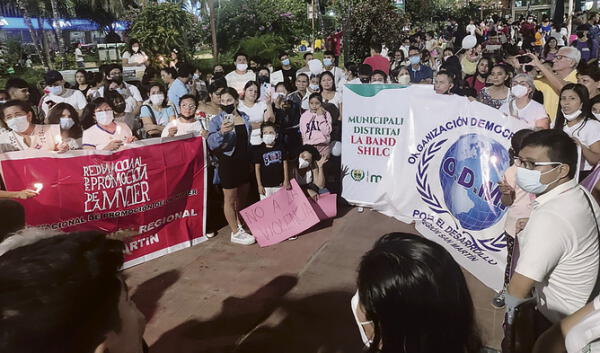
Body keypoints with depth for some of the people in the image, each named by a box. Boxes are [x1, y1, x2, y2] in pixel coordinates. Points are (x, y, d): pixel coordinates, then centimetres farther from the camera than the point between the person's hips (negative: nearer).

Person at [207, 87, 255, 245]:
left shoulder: (245, 117, 3)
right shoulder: (216, 120, -13)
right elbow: (211, 144, -22)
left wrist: (251, 159, 17)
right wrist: (221, 132, -40)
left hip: (244, 161, 6)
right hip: (228, 162, -6)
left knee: (242, 196, 18)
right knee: (230, 198, 5)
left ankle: (239, 225, 37)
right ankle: (235, 233, 17)